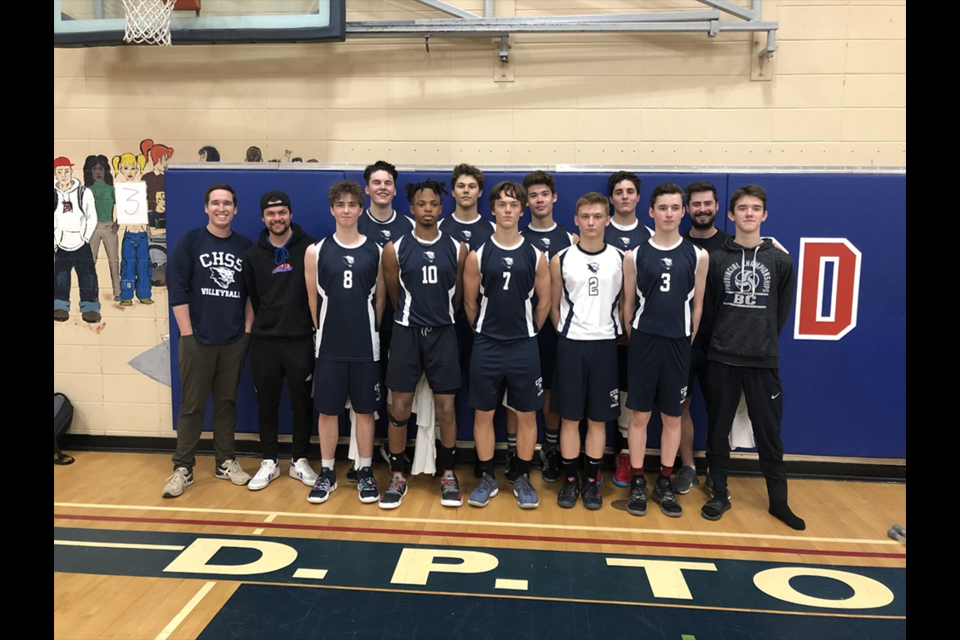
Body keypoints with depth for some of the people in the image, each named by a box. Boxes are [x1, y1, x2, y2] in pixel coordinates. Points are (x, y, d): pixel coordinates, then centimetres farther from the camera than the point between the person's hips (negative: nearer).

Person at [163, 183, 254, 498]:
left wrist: (247, 330, 2)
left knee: (227, 402, 11)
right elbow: (177, 290, -5)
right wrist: (187, 334, -10)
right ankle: (183, 468, 13)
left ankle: (226, 462, 22)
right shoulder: (189, 241, -1)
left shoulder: (245, 247, 7)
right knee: (192, 405, 4)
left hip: (235, 341, 2)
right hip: (197, 340, -2)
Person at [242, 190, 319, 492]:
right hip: (263, 342, 3)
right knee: (266, 404, 10)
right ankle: (270, 462, 24)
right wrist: (267, 324, 12)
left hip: (301, 340, -3)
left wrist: (314, 328, -3)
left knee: (302, 403, 6)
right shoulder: (253, 255, 7)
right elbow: (253, 298, 14)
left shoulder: (308, 248, -4)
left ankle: (300, 461, 21)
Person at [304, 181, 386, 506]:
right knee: (327, 410, 8)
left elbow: (380, 298, 6)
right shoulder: (316, 251, 0)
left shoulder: (375, 251, 1)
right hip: (329, 346, 0)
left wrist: (367, 331, 6)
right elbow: (313, 299, 5)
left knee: (365, 410, 8)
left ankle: (365, 473, 20)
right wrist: (326, 331, 8)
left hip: (365, 346, 0)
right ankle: (327, 473, 22)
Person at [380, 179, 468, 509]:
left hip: (443, 333, 1)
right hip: (407, 332, 0)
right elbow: (394, 295, 8)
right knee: (400, 407, 2)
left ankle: (448, 475, 19)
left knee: (446, 407, 4)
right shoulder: (395, 249, -2)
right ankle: (397, 476, 16)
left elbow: (457, 295, 9)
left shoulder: (457, 249, 0)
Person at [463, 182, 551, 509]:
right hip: (486, 347, 0)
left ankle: (523, 479, 22)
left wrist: (526, 333, 11)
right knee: (483, 414, 6)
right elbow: (470, 302, 6)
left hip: (524, 347, 0)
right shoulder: (478, 255, -1)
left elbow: (543, 302, 7)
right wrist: (486, 333, 11)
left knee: (527, 415, 6)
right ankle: (487, 478, 22)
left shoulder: (535, 255, 1)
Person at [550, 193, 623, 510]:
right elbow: (554, 306, 7)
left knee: (598, 418, 8)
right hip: (570, 344, 0)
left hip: (605, 344, 1)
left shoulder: (620, 259, 2)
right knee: (570, 417, 5)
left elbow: (625, 303, 8)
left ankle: (591, 482, 21)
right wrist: (567, 334, 3)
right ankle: (570, 481, 19)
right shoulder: (561, 260, 1)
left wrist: (617, 334, 2)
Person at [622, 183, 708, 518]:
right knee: (639, 414, 4)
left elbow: (697, 305, 7)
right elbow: (628, 304, 5)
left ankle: (664, 484, 22)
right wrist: (635, 339, 7)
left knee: (672, 416, 9)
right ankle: (638, 483, 17)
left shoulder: (698, 256, 2)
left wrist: (688, 341, 6)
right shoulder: (635, 255, 0)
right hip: (644, 341, -1)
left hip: (678, 343, 1)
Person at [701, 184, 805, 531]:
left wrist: (764, 341, 10)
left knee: (769, 433, 8)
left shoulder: (780, 261, 2)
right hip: (722, 358, 0)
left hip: (764, 360, 0)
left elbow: (782, 310, 9)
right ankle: (720, 495, 22)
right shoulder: (716, 259, 0)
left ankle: (779, 501, 22)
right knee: (718, 429, 8)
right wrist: (724, 337, 5)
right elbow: (708, 306, 6)